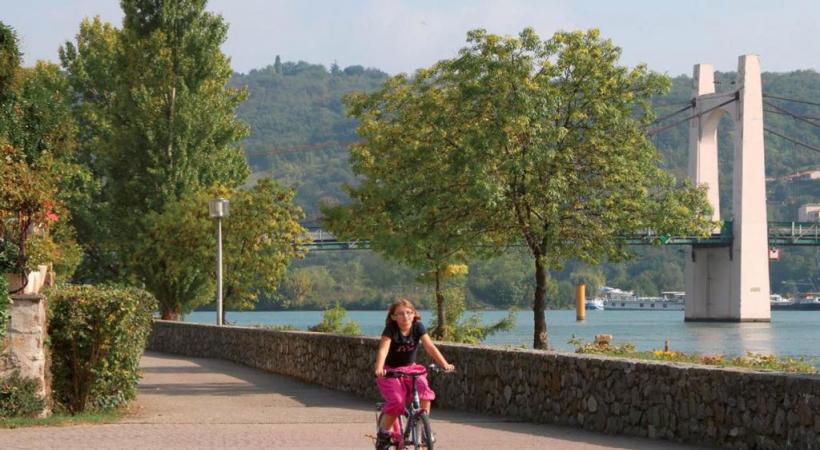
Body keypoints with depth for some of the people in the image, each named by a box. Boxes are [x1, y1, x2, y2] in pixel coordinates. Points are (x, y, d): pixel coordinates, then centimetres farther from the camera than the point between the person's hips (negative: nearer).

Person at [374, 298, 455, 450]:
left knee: (424, 391, -25)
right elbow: (383, 350, -32)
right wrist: (379, 369, -51)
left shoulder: (418, 327, -10)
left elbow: (429, 346, -19)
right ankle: (383, 435, -2)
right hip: (390, 370, -3)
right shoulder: (390, 330, -18)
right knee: (396, 402, -24)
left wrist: (445, 364, -33)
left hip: (410, 368, 3)